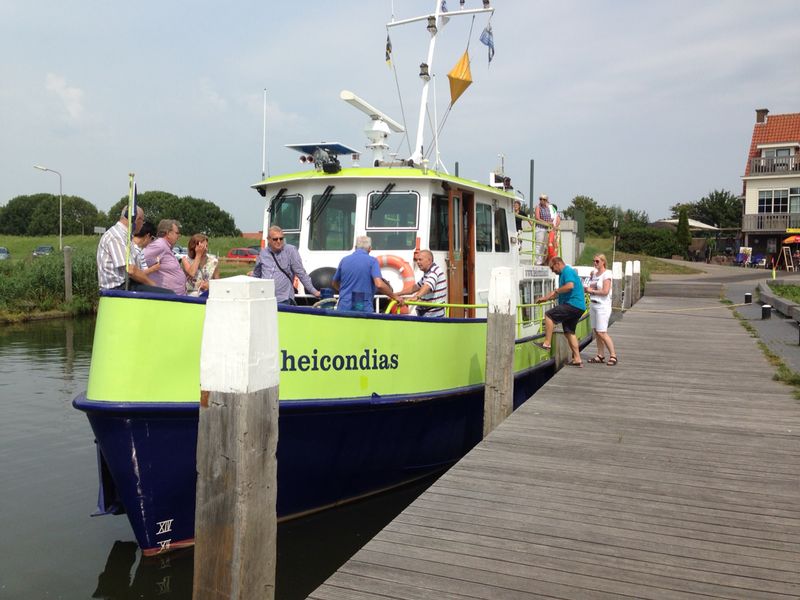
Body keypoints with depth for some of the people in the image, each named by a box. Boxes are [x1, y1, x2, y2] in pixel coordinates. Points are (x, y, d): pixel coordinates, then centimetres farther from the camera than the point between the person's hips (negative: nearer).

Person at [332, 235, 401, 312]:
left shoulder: (344, 260, 9)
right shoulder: (372, 261, -4)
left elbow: (334, 283, 22)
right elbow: (379, 285, -18)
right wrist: (395, 296, -6)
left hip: (344, 308, 3)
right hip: (363, 308, -3)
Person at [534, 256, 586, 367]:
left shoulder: (567, 271, -8)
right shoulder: (563, 274, 24)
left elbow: (570, 286, -27)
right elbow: (560, 294, 33)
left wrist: (556, 290, -15)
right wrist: (545, 298, 28)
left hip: (572, 304, -11)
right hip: (578, 307, 11)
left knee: (549, 315, -12)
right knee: (569, 332, 13)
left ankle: (547, 343, -15)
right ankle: (577, 359, 15)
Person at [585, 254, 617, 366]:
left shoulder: (606, 274, -10)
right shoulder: (594, 273, 12)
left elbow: (605, 292, -20)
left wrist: (592, 290, -10)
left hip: (602, 306, -8)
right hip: (593, 304, 8)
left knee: (602, 332, -10)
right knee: (595, 331, 7)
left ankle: (613, 355, -1)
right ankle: (600, 355, 13)